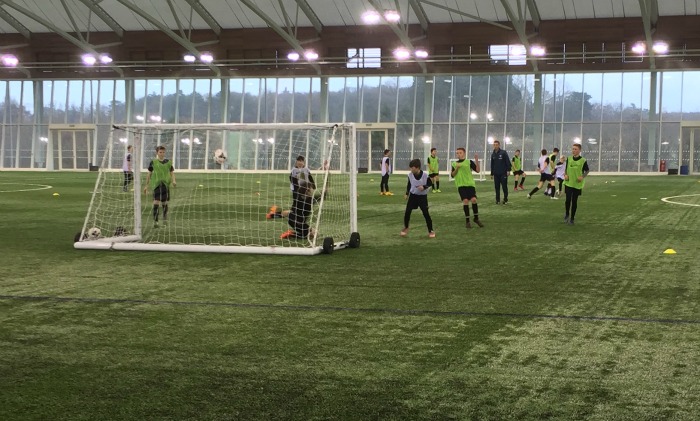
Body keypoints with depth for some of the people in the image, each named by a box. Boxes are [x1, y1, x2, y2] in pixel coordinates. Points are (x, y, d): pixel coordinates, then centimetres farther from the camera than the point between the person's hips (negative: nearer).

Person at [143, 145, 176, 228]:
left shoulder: (168, 162, 7)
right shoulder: (153, 162, 4)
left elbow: (172, 173, 11)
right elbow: (149, 174, 10)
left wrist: (173, 181, -9)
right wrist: (146, 185, 11)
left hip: (166, 184, 2)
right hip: (156, 184, -2)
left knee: (164, 202, 10)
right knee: (156, 202, -13)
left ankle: (165, 218, 35)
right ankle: (155, 221, -13)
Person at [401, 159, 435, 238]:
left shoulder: (425, 175, -19)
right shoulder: (410, 175, -9)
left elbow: (430, 183, -6)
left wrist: (424, 187, -23)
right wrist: (407, 194, 8)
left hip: (422, 196, -3)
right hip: (413, 195, 3)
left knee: (426, 213, -5)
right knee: (407, 212, -2)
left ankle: (430, 231, 7)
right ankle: (405, 228, 19)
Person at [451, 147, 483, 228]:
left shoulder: (469, 162, 3)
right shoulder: (454, 164, 11)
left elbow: (478, 170, -4)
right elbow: (452, 175, 8)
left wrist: (477, 161, -14)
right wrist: (456, 168, -7)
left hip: (470, 184, -1)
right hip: (461, 185, 1)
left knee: (473, 200, -12)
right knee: (465, 201, -10)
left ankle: (476, 218, 7)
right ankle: (467, 221, 1)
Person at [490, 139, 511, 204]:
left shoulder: (503, 152, -5)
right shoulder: (493, 154, 10)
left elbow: (508, 162, -8)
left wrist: (508, 170, -15)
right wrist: (492, 174, 15)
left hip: (503, 173, -4)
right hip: (496, 174, 4)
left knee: (504, 187, -1)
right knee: (497, 187, 4)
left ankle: (505, 199, 11)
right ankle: (498, 200, 10)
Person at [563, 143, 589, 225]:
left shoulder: (583, 160, -7)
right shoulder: (569, 159, 2)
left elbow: (587, 171, 3)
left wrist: (582, 177, -14)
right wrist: (565, 174, -4)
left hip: (578, 184, -1)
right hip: (568, 183, 1)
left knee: (574, 201, 4)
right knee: (568, 199, -10)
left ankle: (572, 218, 17)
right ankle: (567, 214, 16)